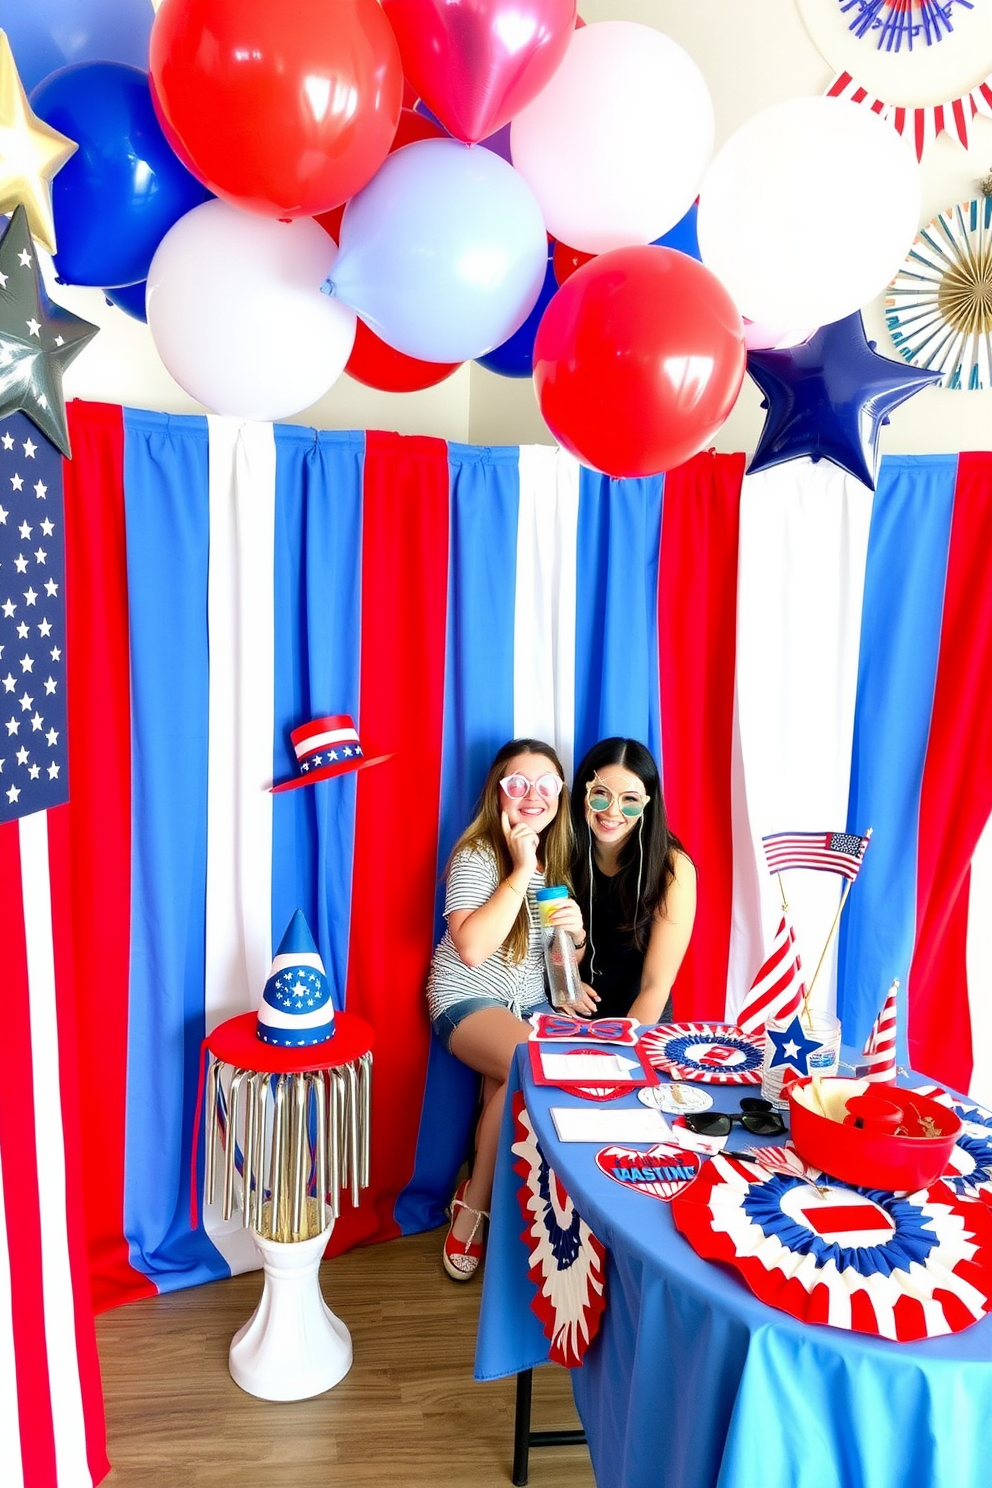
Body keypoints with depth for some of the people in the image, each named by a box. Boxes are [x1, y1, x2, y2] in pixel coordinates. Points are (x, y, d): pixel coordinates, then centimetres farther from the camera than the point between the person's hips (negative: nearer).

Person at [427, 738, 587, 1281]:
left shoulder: (562, 857, 5)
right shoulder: (478, 855, -13)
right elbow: (472, 948, -27)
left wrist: (577, 931, -11)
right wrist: (521, 871, -25)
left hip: (533, 1001, 5)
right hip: (468, 999, -5)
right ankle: (474, 1203, -10)